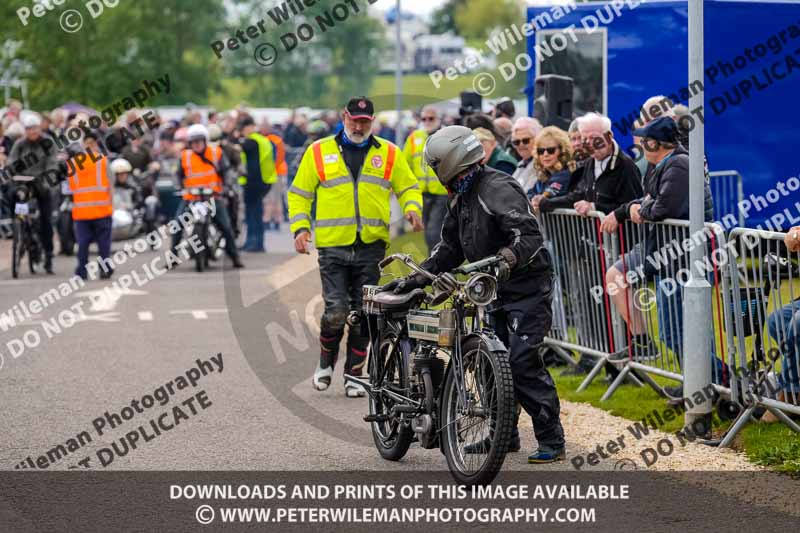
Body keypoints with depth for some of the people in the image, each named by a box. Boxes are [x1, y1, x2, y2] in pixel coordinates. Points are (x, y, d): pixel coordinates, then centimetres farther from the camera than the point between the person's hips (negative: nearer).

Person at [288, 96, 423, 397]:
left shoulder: (389, 154, 10)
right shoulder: (319, 152, 7)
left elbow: (408, 187, 17)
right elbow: (299, 193, 10)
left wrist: (412, 208, -5)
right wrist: (300, 228, -3)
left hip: (371, 246, 2)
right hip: (333, 246, -2)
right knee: (336, 310, -10)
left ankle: (354, 375, 14)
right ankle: (326, 361, 16)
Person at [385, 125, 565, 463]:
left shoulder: (497, 189, -18)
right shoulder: (462, 199, 14)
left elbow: (528, 233, -30)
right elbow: (451, 247, 21)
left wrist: (506, 260, -46)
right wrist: (418, 277, 11)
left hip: (528, 286, -10)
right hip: (499, 289, 10)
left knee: (522, 361, -17)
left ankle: (552, 441, -13)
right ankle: (504, 434, 24)